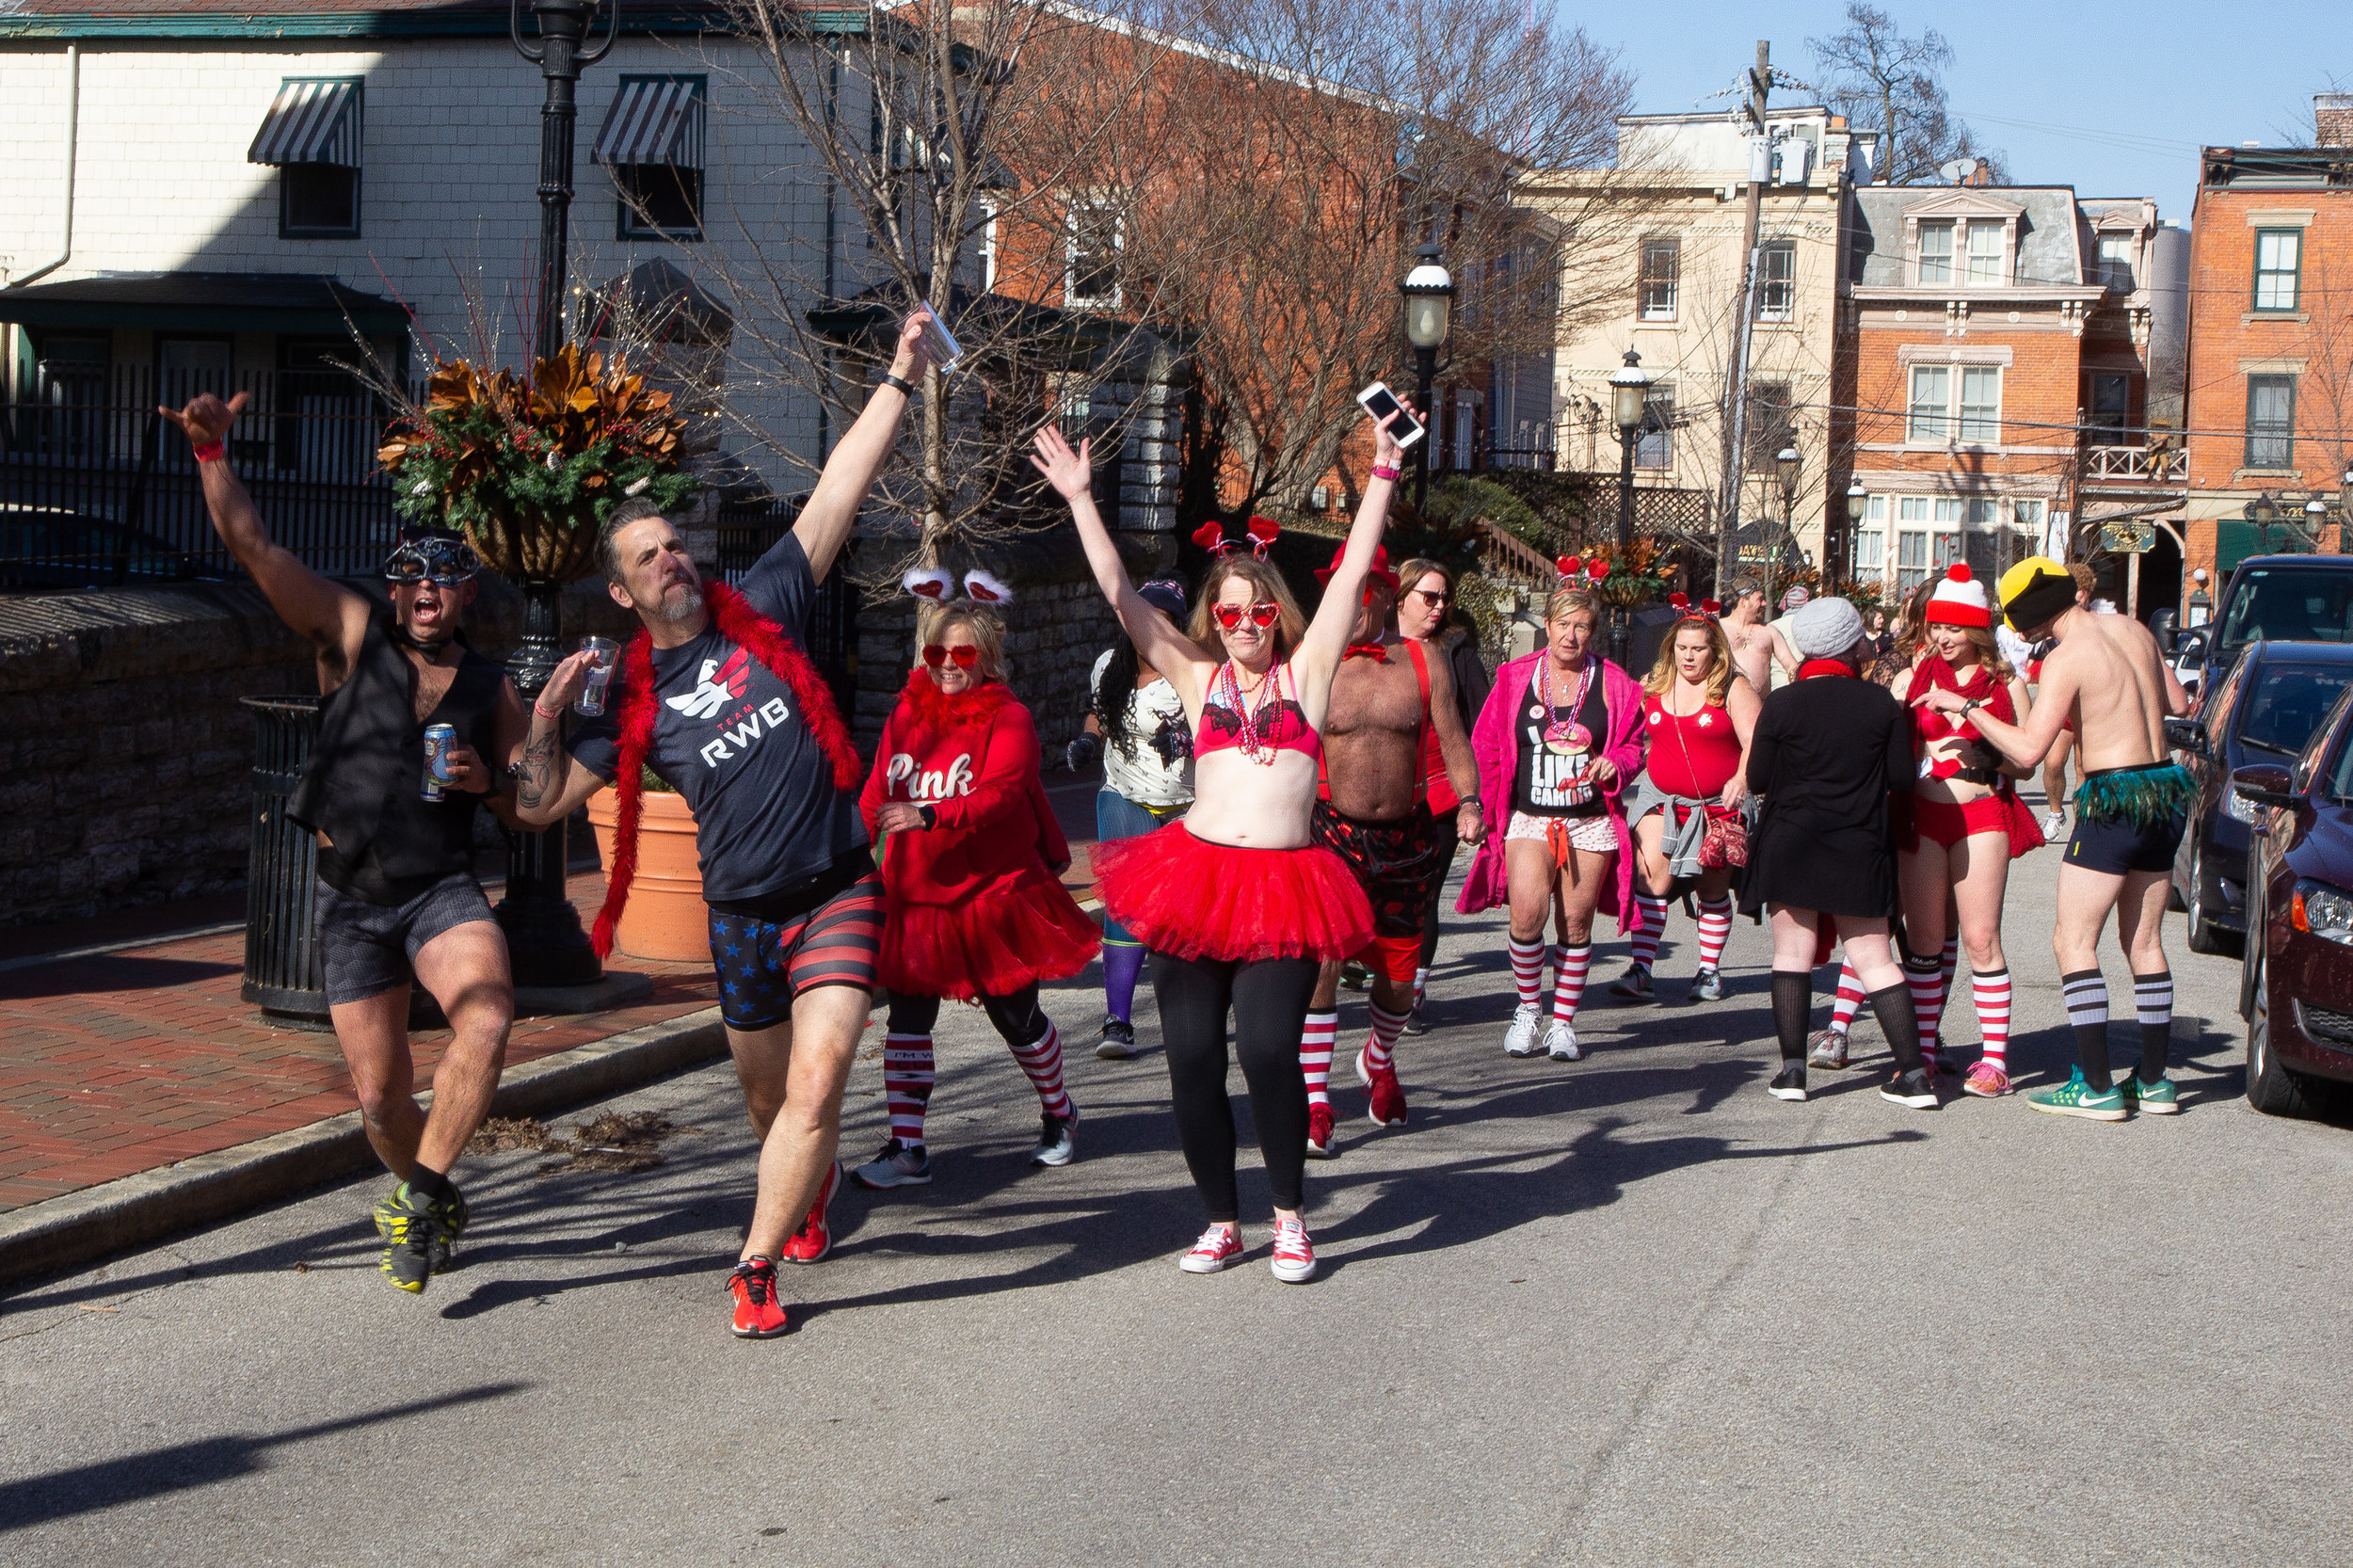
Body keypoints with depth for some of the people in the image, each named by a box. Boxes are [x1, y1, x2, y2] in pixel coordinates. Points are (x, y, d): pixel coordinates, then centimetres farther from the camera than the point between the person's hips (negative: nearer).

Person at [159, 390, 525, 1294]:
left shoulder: (491, 690, 5)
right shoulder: (352, 636, -1)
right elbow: (251, 544, -11)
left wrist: (487, 781, -9)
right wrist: (212, 454, -24)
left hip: (443, 891, 0)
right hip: (351, 901, 0)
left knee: (487, 1019, -30)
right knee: (380, 1095, 5)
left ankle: (422, 1195, -17)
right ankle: (428, 1193, 36)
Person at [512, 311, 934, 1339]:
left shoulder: (764, 610, -1)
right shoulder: (634, 700, 2)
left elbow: (837, 495, -5)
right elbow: (539, 804, 4)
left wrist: (899, 380, -9)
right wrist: (546, 721, -12)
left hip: (840, 890, -2)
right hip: (741, 911, 3)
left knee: (814, 1086, -17)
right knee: (767, 1099, 18)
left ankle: (755, 1269, -6)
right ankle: (816, 1183, 51)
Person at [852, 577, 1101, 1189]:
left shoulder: (1007, 717, -9)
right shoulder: (906, 715, 7)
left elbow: (1000, 793, -25)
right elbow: (876, 795, 14)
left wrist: (928, 815, -37)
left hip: (995, 891, -4)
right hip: (915, 894, 4)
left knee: (1016, 1017, 9)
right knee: (907, 1018, -2)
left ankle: (1058, 1113, 35)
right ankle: (906, 1149, 2)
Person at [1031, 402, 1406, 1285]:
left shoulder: (1307, 670, 11)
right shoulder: (1197, 678, 13)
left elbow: (1352, 573, 8)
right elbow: (1120, 595, 9)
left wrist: (1383, 475, 5)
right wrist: (1080, 500, 4)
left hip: (1285, 885, -2)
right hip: (1195, 874, 2)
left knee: (1268, 1049, -14)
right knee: (1191, 1057, 0)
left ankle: (1291, 1216, 6)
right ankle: (1222, 1221, 17)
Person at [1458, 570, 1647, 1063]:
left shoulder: (1613, 684, 4)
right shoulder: (1515, 678, 3)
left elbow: (1633, 746, 13)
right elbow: (1486, 747, 7)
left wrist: (1614, 765, -9)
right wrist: (1486, 808, 2)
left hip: (1591, 822, 1)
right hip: (1529, 818, -1)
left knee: (1575, 924, 3)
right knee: (1527, 913, -17)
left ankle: (1563, 1022, 17)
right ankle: (1528, 1009, 5)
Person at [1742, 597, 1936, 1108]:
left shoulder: (1781, 705, -7)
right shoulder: (1882, 704, -3)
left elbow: (1758, 779, -2)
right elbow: (1903, 780, 0)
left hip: (1790, 848, -2)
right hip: (1860, 851, 2)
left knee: (1793, 953, 6)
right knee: (1875, 959, 7)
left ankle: (1792, 1070, 1)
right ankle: (1913, 1073, 4)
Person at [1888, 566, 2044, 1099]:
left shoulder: (2005, 684, 6)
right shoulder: (1913, 679, 10)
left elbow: (2025, 763, 5)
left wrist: (1987, 755, -12)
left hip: (1982, 815, -2)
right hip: (1922, 814, 2)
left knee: (1981, 939, -5)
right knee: (1923, 941, 5)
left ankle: (1994, 1059, 0)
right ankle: (1923, 1052, 15)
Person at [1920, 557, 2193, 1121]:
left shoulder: (2066, 658, -16)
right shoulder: (2132, 629, 8)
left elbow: (2027, 750, -19)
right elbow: (2178, 703, 19)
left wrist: (1965, 707, -11)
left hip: (2115, 799, -8)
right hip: (2165, 789, 8)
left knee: (2073, 941, -2)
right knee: (2145, 943, 15)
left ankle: (2096, 1087, -6)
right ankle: (2154, 1081, 19)